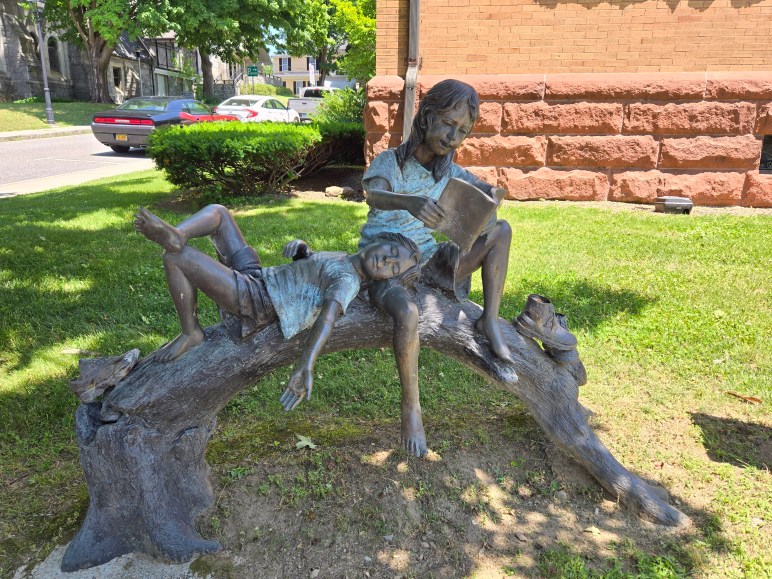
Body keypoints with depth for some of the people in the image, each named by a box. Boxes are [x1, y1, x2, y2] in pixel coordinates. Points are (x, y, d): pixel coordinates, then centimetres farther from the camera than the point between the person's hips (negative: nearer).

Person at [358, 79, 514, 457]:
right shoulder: (389, 162, -14)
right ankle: (410, 407, -19)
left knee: (501, 230, -8)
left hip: (425, 261, 6)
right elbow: (373, 195, -36)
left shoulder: (449, 171, 5)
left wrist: (492, 193, -29)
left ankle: (489, 320, -8)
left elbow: (491, 192, -2)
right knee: (408, 312, -40)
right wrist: (411, 201, -59)